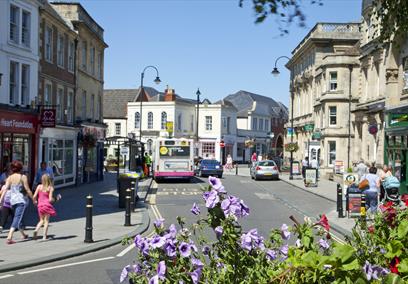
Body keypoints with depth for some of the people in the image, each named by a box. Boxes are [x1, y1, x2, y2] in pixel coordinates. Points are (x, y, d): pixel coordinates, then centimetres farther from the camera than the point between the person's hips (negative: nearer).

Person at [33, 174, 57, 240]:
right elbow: (50, 199, -10)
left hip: (40, 205, 3)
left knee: (41, 220, 18)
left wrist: (35, 201, 18)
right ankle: (44, 236, 3)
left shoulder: (39, 186, 1)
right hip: (47, 205, -3)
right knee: (46, 220, 6)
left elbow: (34, 196, -2)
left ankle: (36, 230, -8)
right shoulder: (50, 188, -6)